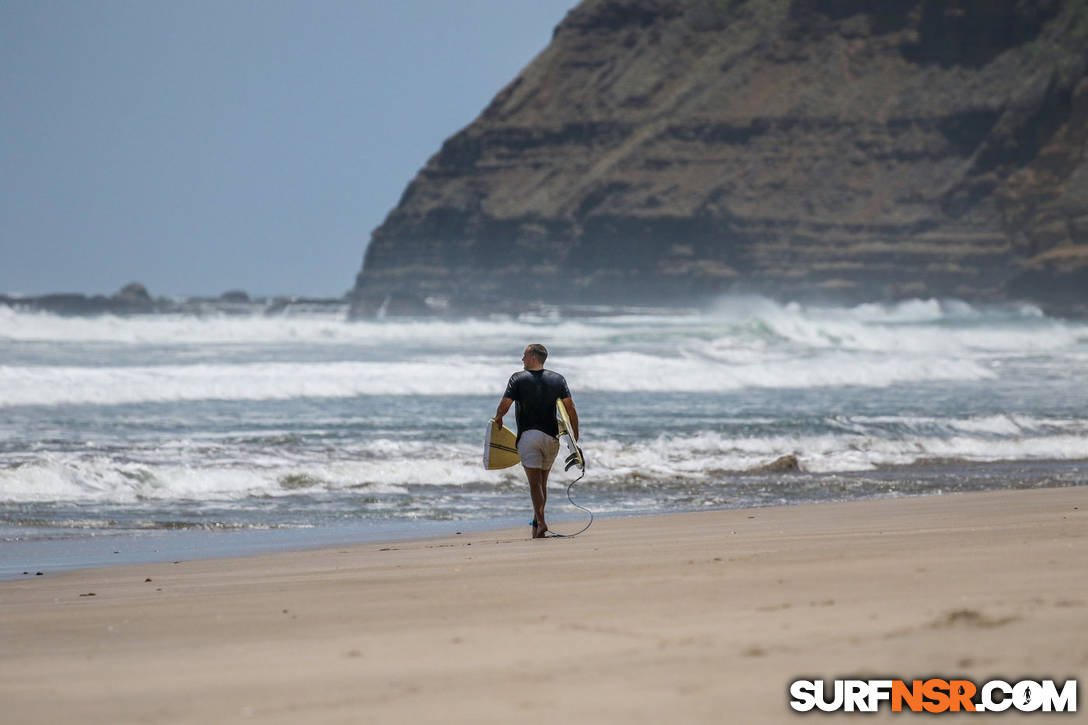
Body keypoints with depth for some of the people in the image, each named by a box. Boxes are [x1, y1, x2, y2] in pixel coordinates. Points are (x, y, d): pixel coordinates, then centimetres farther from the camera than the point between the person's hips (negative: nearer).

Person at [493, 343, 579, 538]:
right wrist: (575, 435, 5)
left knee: (534, 482, -6)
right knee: (542, 482, 15)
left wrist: (498, 419, 12)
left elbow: (504, 405, -9)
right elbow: (570, 408, -1)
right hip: (551, 437, 3)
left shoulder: (518, 378, -4)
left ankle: (541, 522, -19)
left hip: (528, 435, -3)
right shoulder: (557, 379, 5)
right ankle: (536, 520, 20)